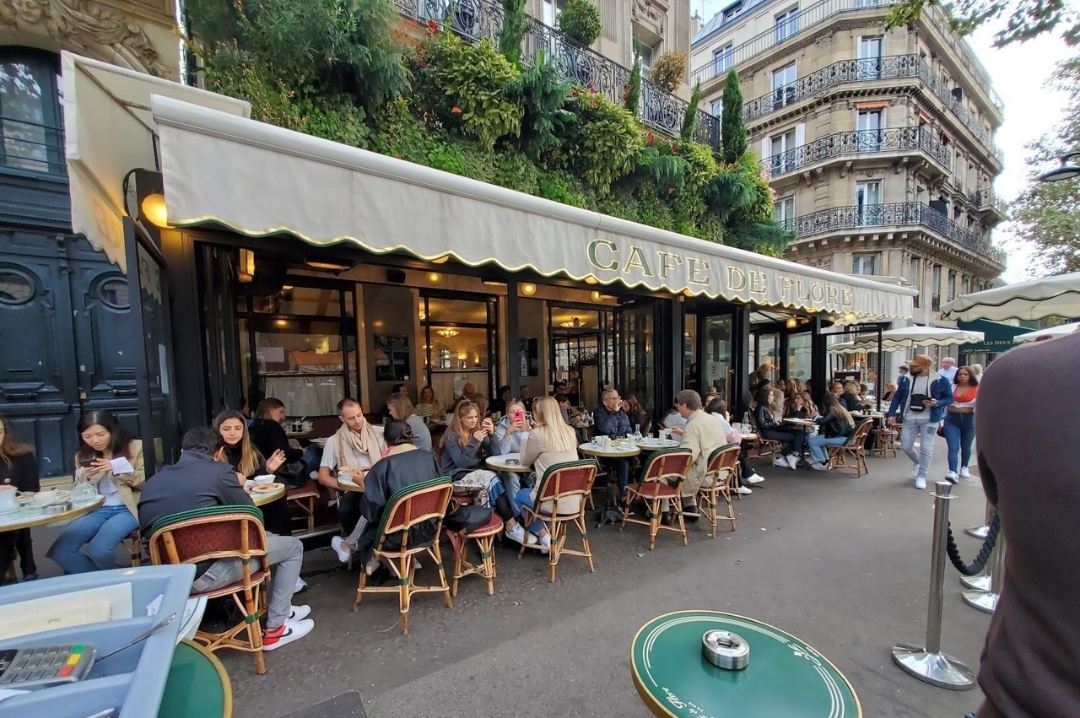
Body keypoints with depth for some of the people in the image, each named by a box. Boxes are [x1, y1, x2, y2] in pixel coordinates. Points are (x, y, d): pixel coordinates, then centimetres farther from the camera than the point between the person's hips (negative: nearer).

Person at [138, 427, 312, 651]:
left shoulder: (154, 480, 10)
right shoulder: (217, 470, -11)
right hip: (203, 572, -8)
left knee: (269, 539, 26)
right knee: (293, 546, 8)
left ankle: (280, 607, 37)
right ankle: (275, 629, 15)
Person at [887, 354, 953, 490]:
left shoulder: (940, 380, -8)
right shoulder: (906, 379, 0)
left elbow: (949, 398, 1)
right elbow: (897, 397, 5)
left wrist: (937, 403, -21)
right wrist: (891, 414, -3)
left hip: (929, 420, -3)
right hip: (909, 418, 3)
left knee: (926, 448, 2)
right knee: (905, 446, 6)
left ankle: (921, 476, 14)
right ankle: (917, 462, 38)